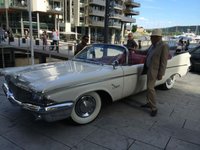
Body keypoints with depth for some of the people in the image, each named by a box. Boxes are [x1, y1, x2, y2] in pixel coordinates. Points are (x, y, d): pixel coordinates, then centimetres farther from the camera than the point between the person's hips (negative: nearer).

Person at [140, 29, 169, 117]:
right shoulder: (153, 45, 8)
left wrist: (160, 74, -17)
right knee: (149, 87, 15)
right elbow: (147, 52, 25)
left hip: (154, 70, -9)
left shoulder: (164, 46, -16)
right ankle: (149, 103, 28)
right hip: (149, 68, 9)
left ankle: (154, 108, 2)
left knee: (150, 88, -10)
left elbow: (164, 62, -17)